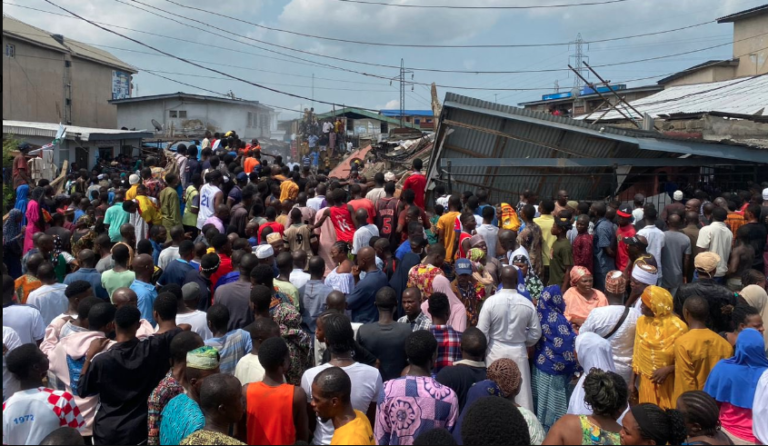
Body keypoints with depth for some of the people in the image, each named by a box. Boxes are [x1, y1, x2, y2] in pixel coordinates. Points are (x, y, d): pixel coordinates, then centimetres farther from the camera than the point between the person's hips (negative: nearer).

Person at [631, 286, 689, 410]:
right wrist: (632, 381, 7)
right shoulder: (641, 322, -1)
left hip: (669, 385, -4)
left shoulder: (678, 327, -15)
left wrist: (668, 369, -22)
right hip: (647, 383, 4)